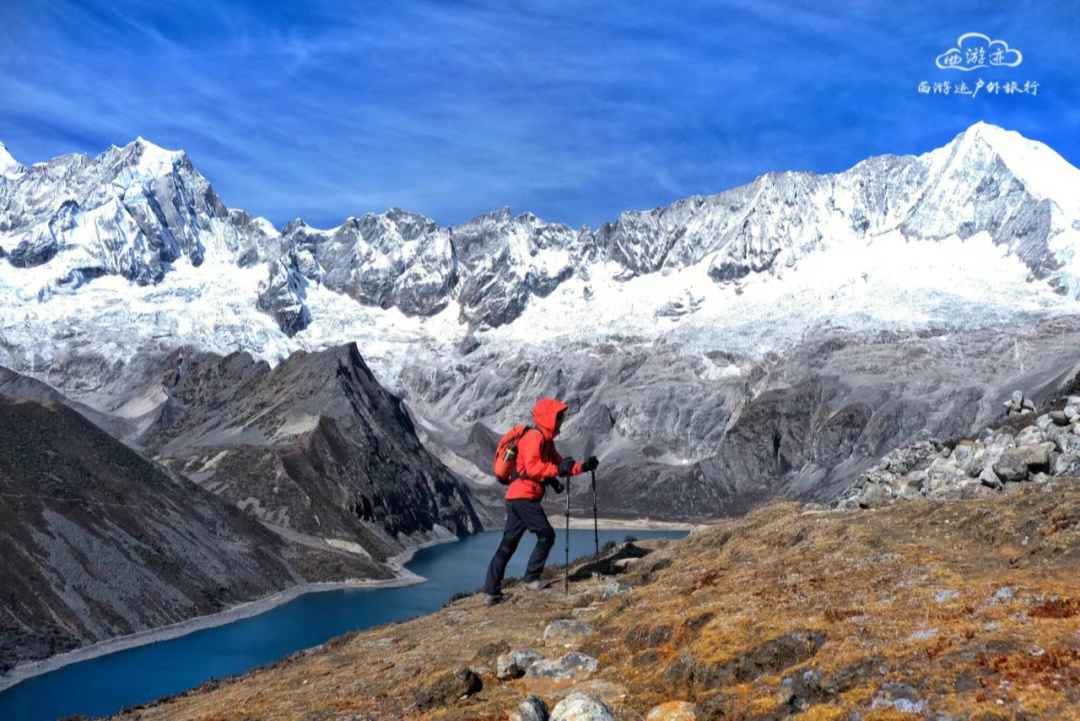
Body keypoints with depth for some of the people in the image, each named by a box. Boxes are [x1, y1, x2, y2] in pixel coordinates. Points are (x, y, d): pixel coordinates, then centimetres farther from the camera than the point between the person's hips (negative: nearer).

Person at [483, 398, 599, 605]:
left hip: (515, 497, 10)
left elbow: (559, 464, 22)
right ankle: (532, 578, 4)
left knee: (508, 544, 9)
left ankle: (491, 592, 10)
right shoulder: (534, 437, -11)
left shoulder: (546, 440, 21)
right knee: (546, 535, -3)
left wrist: (583, 467, 10)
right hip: (524, 497, -10)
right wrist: (556, 471, -30)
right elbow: (532, 467, -24)